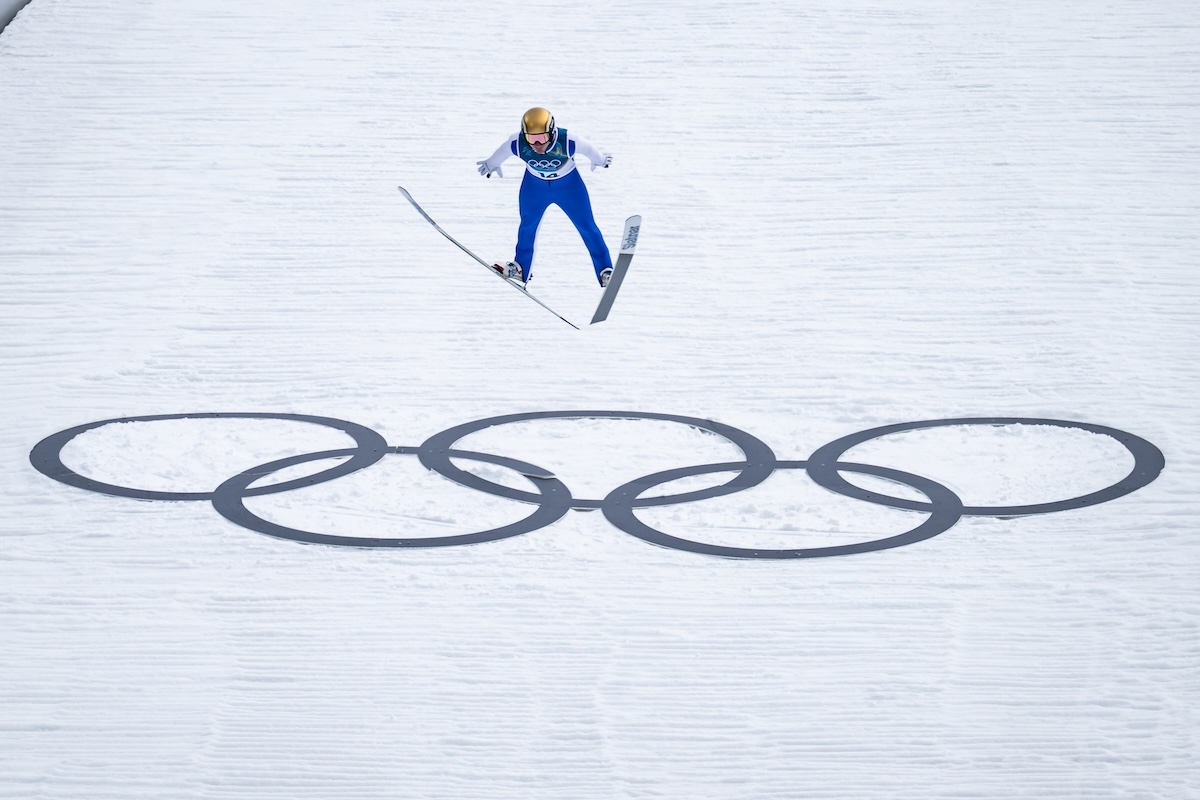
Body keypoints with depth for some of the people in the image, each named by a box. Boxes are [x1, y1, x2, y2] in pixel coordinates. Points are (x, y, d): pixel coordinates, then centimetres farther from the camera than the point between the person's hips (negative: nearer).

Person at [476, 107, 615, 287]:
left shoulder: (567, 142, -38)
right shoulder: (517, 144, -34)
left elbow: (588, 148, -15)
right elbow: (501, 153, -9)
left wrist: (600, 160, 6)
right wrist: (491, 164, 12)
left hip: (568, 184, -2)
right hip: (534, 184, 2)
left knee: (587, 226, 2)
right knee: (527, 225, 18)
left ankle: (605, 270, 15)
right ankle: (521, 267, 40)